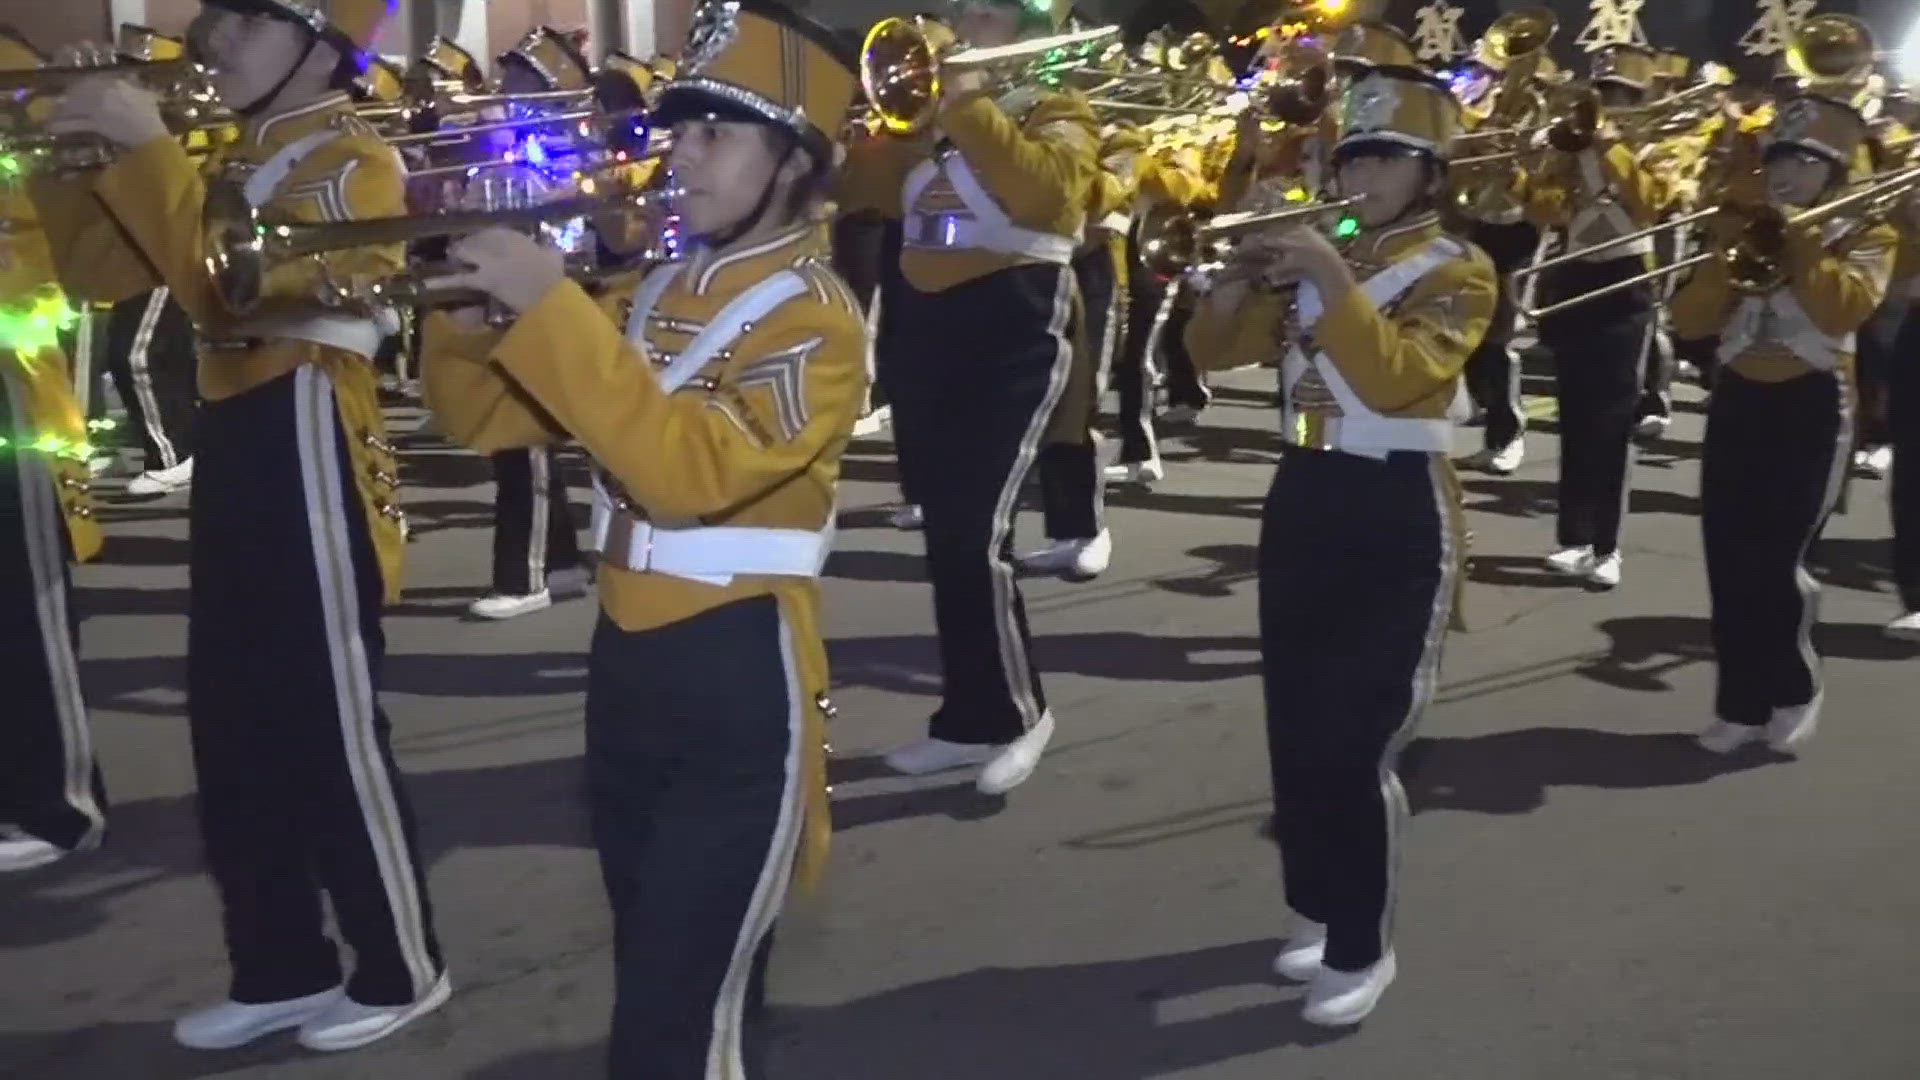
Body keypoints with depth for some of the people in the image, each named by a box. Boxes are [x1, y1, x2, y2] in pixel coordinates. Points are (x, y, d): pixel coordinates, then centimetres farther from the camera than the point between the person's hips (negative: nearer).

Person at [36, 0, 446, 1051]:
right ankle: (282, 967, 24)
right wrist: (61, 157, 5)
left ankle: (401, 971, 12)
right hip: (233, 443, 9)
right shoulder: (235, 161, 19)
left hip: (305, 444, -9)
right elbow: (103, 272, 16)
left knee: (331, 730, -2)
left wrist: (148, 148, -22)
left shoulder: (355, 160, -8)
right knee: (235, 730, 12)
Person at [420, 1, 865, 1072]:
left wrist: (552, 308, -29)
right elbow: (495, 418, 12)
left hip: (738, 686, -7)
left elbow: (692, 474, -27)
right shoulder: (651, 290, 11)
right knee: (665, 986, 20)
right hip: (626, 664, 8)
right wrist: (464, 297, -6)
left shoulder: (816, 318, -11)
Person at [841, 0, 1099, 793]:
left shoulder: (1057, 114, 2)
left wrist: (971, 108, -15)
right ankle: (970, 716, 19)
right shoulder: (927, 118, 21)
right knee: (946, 532, 8)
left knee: (976, 531, -14)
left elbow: (1041, 189, -20)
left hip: (1012, 332, -7)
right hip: (922, 327, 7)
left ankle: (1019, 714, 3)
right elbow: (854, 184, 15)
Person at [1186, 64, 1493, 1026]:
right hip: (1300, 498, 7)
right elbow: (1209, 346, 10)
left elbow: (1395, 380, -23)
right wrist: (1244, 277, -8)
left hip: (1396, 515, -7)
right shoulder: (1318, 253, 13)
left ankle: (1363, 950, 7)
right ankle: (1320, 911, 29)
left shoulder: (1457, 271, -6)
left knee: (1354, 743, -7)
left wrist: (1331, 276, -26)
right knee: (1296, 731, 12)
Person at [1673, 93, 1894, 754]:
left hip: (1811, 409, -5)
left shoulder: (1863, 236, 1)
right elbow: (1689, 322, 3)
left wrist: (1801, 238, -15)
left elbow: (1846, 310, -20)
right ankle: (1742, 704, 14)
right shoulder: (1751, 233, 13)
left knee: (1773, 561, -10)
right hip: (1737, 404, 5)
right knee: (1729, 563, 3)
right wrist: (1727, 253, -9)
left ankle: (1794, 691, 12)